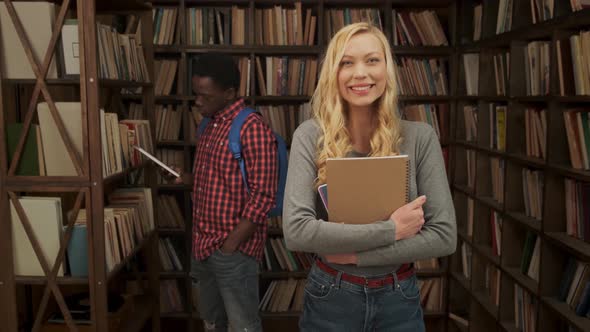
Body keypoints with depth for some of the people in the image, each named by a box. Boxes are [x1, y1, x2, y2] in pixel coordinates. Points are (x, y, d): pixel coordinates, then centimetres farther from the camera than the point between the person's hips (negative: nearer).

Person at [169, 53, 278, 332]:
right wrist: (188, 179, 3)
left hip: (234, 249, -8)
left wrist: (231, 245, -19)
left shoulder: (252, 128, -17)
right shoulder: (210, 125, 10)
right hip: (204, 245, 8)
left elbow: (263, 196, -20)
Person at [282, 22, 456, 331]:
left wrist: (356, 254, -17)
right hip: (330, 300, -1)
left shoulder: (420, 137, -9)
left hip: (399, 300, 1)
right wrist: (391, 229, -21)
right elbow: (296, 230, -21)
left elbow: (443, 235, -10)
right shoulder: (310, 136, -12)